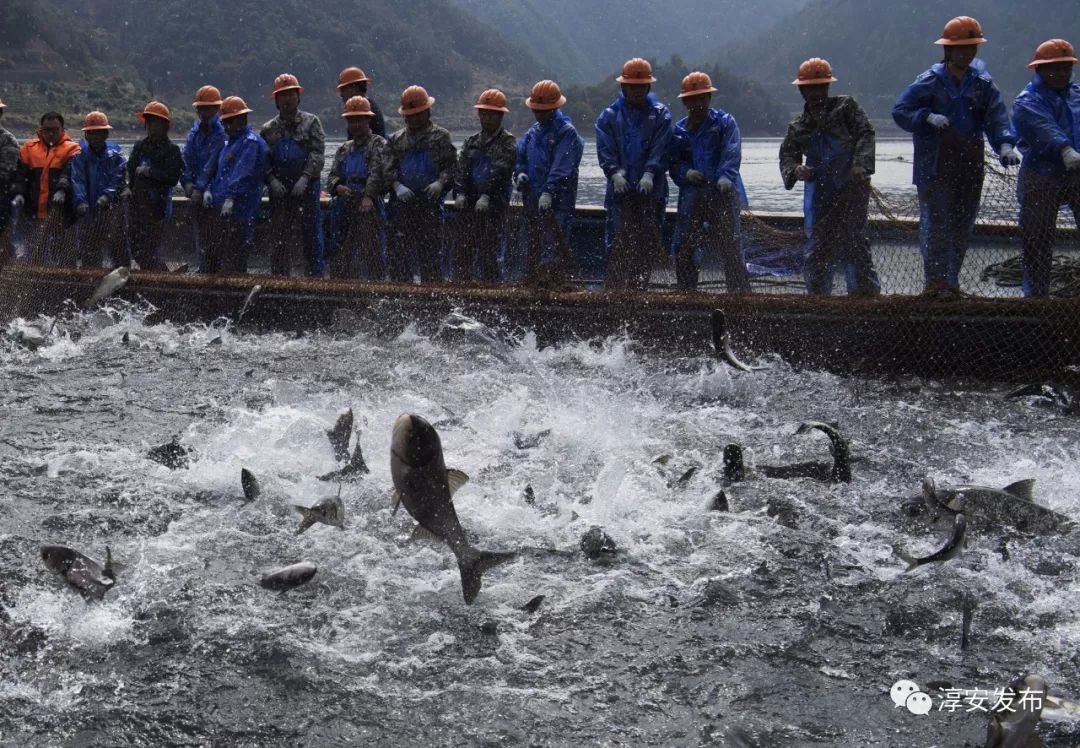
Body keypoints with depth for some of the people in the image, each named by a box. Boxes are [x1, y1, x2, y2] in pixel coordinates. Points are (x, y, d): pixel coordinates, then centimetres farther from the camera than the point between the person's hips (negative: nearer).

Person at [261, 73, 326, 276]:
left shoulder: (311, 122, 5)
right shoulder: (269, 129, 13)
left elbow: (317, 154, -5)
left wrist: (305, 178, -16)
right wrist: (272, 180, -8)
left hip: (307, 188, -3)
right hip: (279, 190, 3)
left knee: (312, 233, -1)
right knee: (280, 236, 5)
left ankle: (315, 276, 4)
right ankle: (279, 277, 11)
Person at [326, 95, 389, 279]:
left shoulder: (378, 144, 2)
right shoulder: (344, 148, 20)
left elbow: (376, 173, -13)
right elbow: (332, 176, 14)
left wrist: (368, 197, -27)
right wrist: (338, 187, -10)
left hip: (368, 207, -6)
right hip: (343, 207, 6)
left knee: (371, 255, -10)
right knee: (339, 257, 8)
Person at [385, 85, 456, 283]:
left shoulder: (440, 136, 7)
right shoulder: (397, 139, 15)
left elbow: (451, 165, 1)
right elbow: (389, 168, 8)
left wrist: (440, 182, -17)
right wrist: (397, 186, -11)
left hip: (430, 202, -2)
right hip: (402, 203, 2)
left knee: (429, 251, 0)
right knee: (399, 251, 0)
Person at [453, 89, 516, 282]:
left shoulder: (508, 142, 1)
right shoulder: (471, 142, 18)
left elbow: (500, 171, -13)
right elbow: (461, 169, 6)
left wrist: (486, 196, -26)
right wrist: (460, 193, -12)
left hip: (494, 206, -5)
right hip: (468, 205, 5)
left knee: (488, 255, -6)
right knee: (462, 252, 5)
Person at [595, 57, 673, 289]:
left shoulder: (660, 114, 8)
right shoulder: (609, 116, 9)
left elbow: (660, 149, -3)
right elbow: (604, 149, -1)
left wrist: (649, 174, -19)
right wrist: (615, 173, -18)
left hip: (651, 190, 1)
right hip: (620, 189, 0)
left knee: (646, 242, 2)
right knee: (617, 243, -5)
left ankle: (640, 288, 8)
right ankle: (615, 288, -4)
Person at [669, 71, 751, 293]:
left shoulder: (724, 122, 3)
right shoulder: (678, 130, 15)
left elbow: (732, 153, -11)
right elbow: (673, 163, 15)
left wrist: (726, 176, -29)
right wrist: (686, 172, -8)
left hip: (723, 194, -4)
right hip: (691, 197, 4)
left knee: (731, 248, -8)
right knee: (683, 250, 5)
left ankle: (740, 293, -5)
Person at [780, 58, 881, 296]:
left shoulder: (846, 107, 11)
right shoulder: (798, 127, 20)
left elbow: (865, 134, 0)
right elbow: (787, 154, 11)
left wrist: (861, 164, -17)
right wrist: (794, 170, -13)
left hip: (851, 188, -4)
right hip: (818, 193, 4)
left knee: (855, 241, -10)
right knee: (817, 246, 4)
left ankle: (866, 291, -8)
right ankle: (818, 295, 12)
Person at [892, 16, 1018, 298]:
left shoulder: (983, 83, 6)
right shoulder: (930, 81, -3)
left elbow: (997, 117, -4)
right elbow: (900, 111, -3)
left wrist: (1005, 144, -21)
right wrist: (927, 117, -19)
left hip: (970, 165, 4)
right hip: (935, 165, -4)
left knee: (963, 224, 8)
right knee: (936, 222, -10)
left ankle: (951, 280, 19)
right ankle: (936, 280, -8)